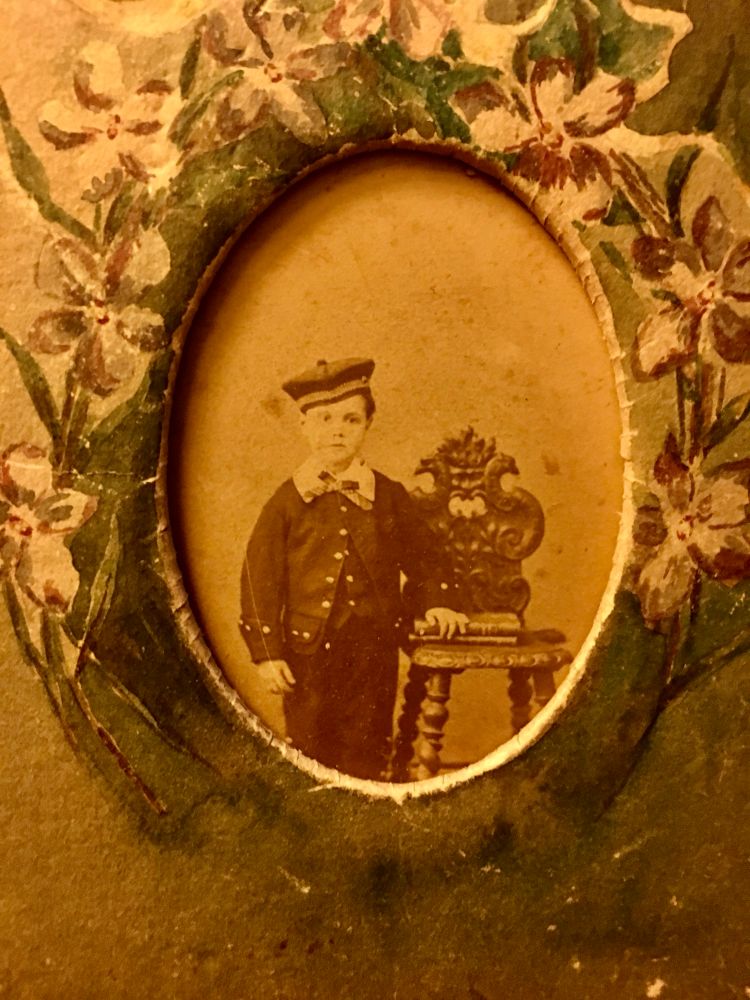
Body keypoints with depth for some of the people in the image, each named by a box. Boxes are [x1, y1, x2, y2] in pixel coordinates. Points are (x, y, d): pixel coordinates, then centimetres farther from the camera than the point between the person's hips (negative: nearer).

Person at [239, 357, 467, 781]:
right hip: (308, 650, -1)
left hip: (375, 650, 1)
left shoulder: (390, 496, 4)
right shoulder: (288, 501, -3)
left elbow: (424, 554, 16)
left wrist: (434, 602, 1)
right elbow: (260, 577, -3)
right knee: (310, 752, 10)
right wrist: (267, 651, -7)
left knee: (366, 755, 10)